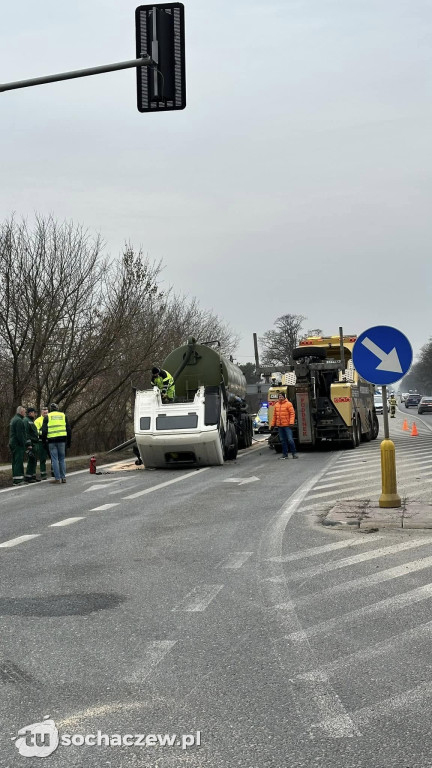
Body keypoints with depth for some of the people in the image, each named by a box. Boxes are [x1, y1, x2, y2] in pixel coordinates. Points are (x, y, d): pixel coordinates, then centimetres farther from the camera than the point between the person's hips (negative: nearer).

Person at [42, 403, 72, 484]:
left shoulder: (47, 417, 4)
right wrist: (68, 441, 16)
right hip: (62, 440, 2)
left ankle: (57, 478, -3)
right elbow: (68, 429, 12)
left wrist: (44, 440, 8)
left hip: (52, 440, -2)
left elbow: (44, 430, -2)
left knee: (54, 459, 0)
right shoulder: (63, 416, 12)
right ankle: (63, 477, 9)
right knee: (62, 459, 10)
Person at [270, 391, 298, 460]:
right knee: (283, 440, 9)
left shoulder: (288, 404, -4)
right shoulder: (276, 405, 12)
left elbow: (292, 413, -8)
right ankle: (285, 454, 15)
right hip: (279, 426, 5)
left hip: (287, 425, -5)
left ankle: (294, 453, 2)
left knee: (290, 440, -8)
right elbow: (274, 415, 16)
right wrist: (273, 424, 13)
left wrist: (291, 422, -18)